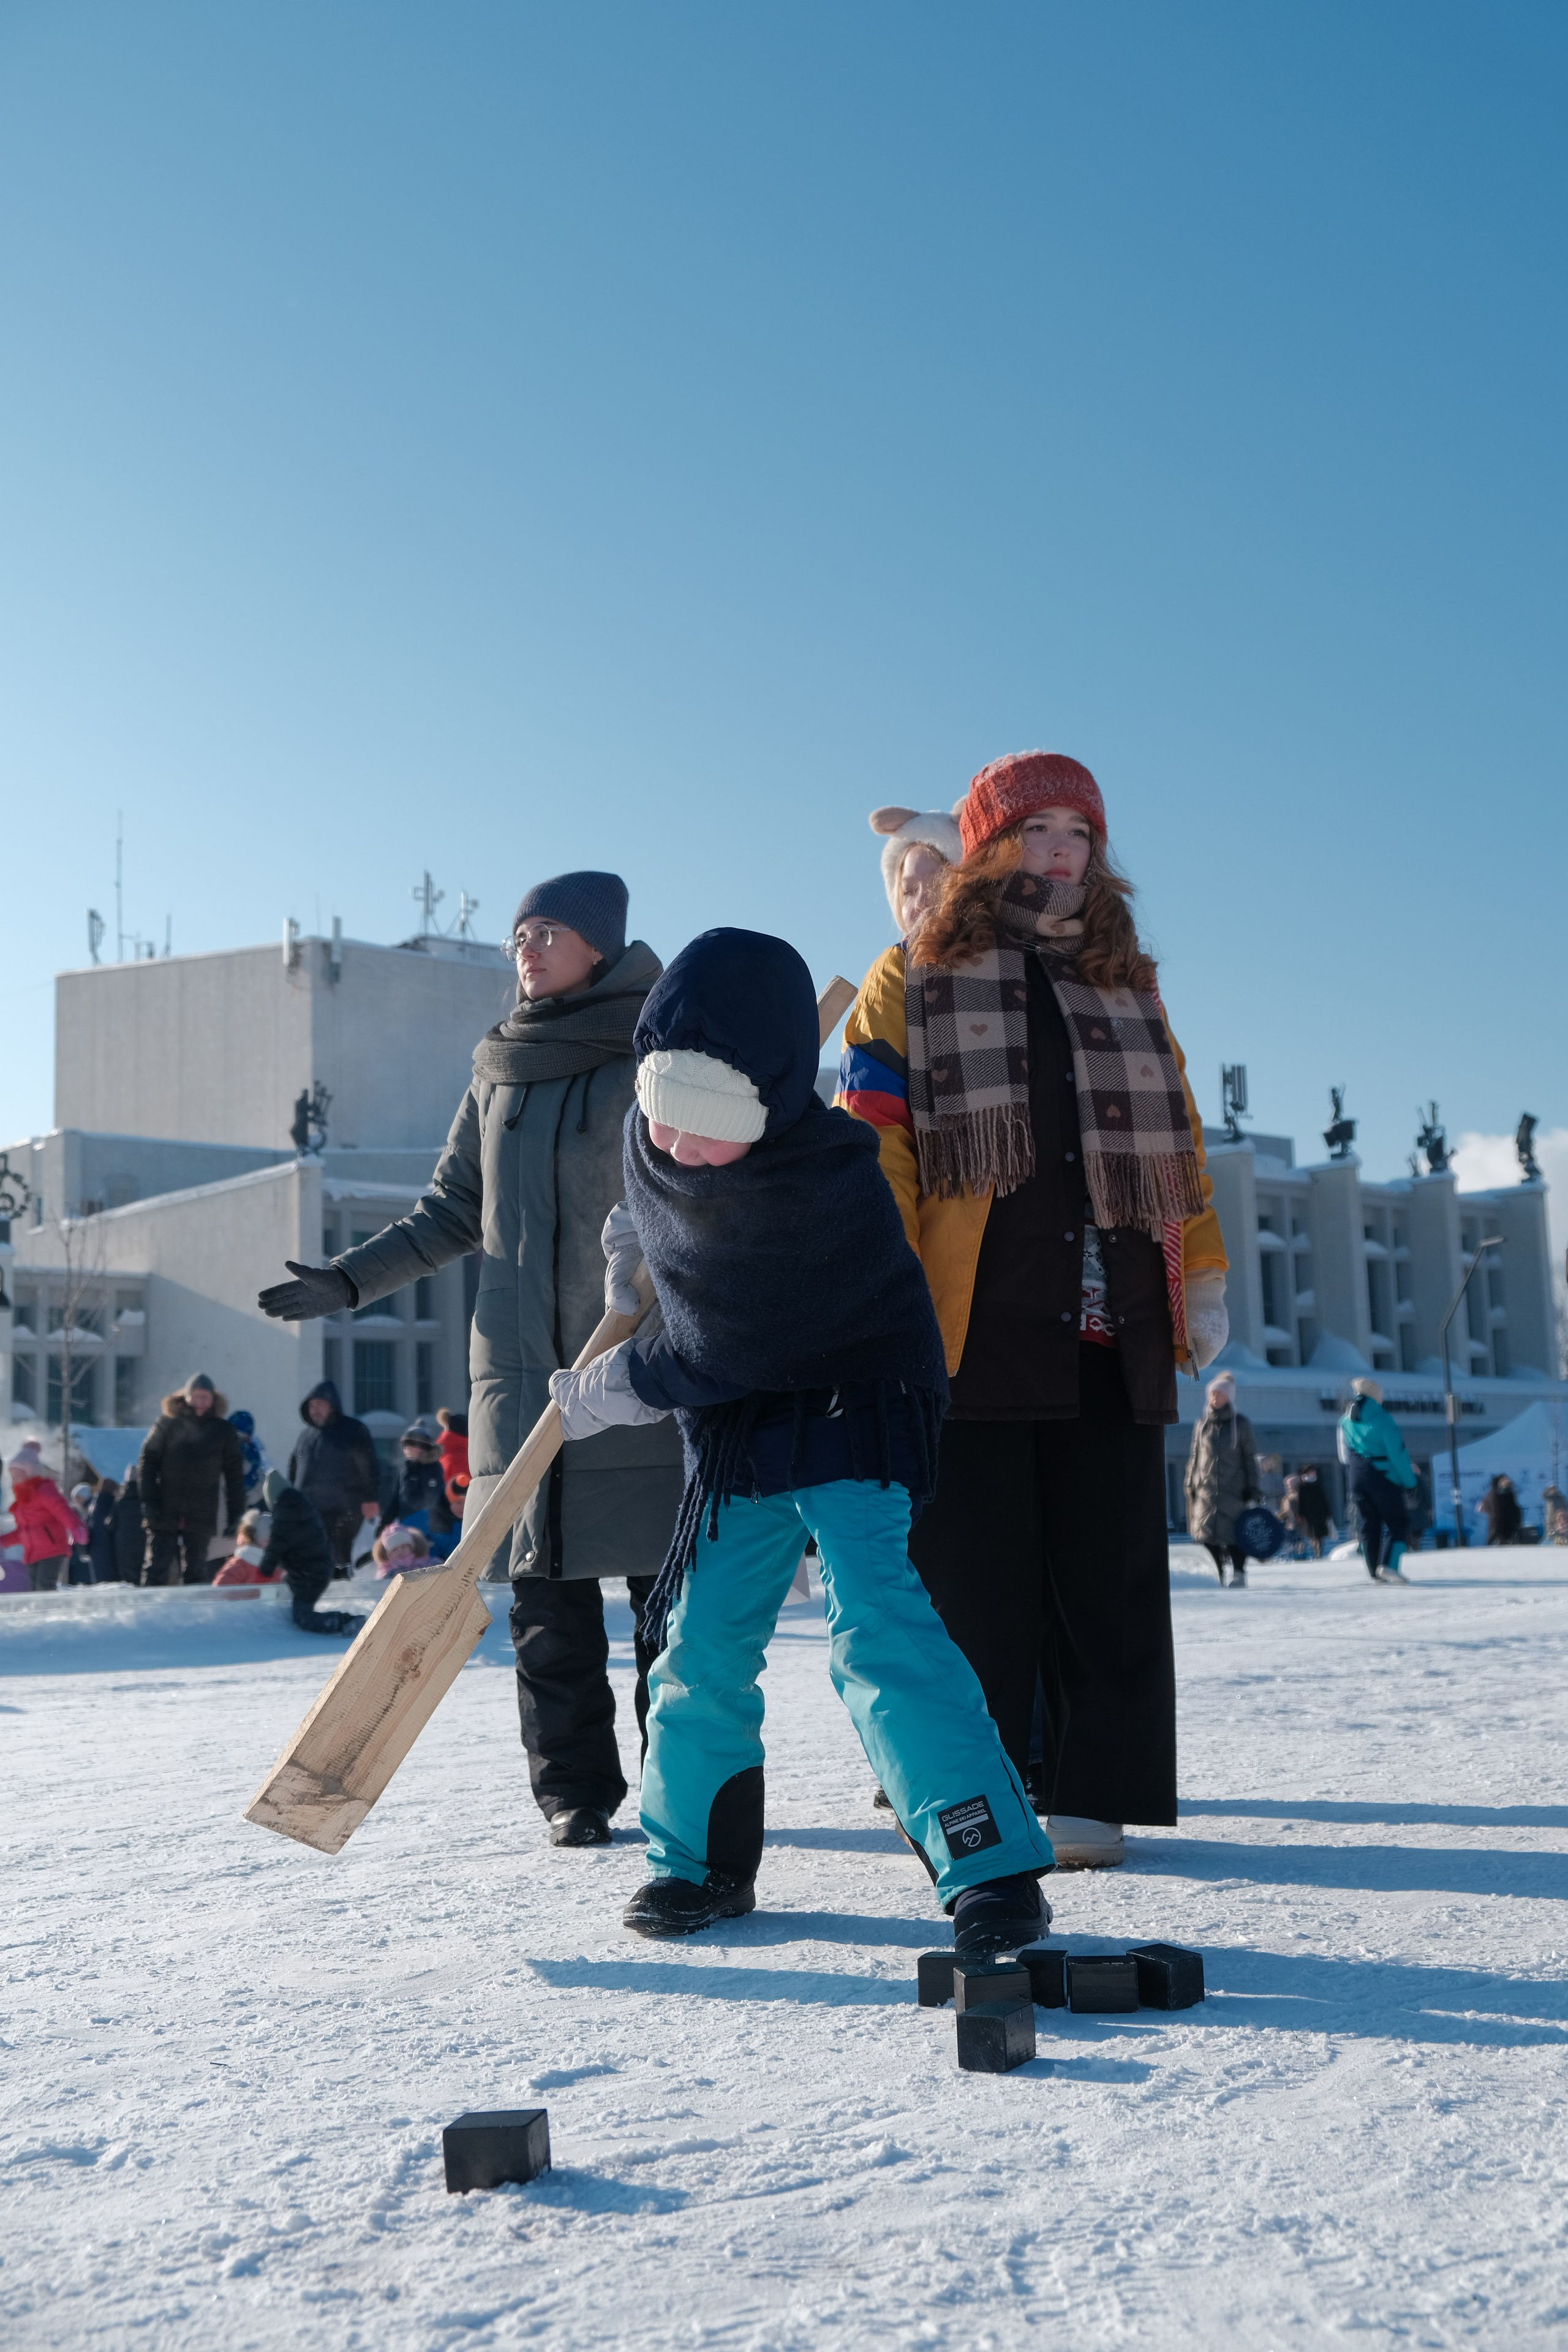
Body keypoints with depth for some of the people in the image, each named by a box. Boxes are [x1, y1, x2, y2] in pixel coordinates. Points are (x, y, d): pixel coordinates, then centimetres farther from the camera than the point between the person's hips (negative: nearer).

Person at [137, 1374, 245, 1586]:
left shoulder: (223, 1431, 6)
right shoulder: (167, 1424, 4)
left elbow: (234, 1474, 7)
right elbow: (148, 1461, 2)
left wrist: (235, 1513, 2)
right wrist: (149, 1501, -8)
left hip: (201, 1519, 1)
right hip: (165, 1513, -1)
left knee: (195, 1572, 5)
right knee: (157, 1568, -1)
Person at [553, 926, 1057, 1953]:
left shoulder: (818, 1191, -32)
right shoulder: (650, 1141, -8)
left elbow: (722, 1354, -24)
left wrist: (614, 1390, -13)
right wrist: (636, 1240, 15)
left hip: (855, 1414, -7)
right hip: (736, 1433, 7)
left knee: (877, 1629, -19)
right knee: (701, 1643, 6)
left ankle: (993, 1865, -14)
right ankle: (701, 1858, 24)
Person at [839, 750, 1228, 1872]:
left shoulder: (1131, 992, 20)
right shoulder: (912, 983, 8)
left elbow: (1178, 1145, 20)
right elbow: (872, 1149, 1)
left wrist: (1204, 1277, 11)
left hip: (1113, 1338, 3)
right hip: (971, 1337, -3)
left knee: (1109, 1577, 3)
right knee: (975, 1574, 0)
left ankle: (1094, 1795, 11)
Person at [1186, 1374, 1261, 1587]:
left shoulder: (1240, 1424, 4)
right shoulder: (1202, 1423, 11)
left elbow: (1250, 1458, 4)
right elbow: (1194, 1456, 14)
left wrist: (1251, 1488, -1)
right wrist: (1191, 1486, 9)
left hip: (1234, 1489, -2)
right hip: (1206, 1488, 3)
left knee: (1233, 1533, -7)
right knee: (1207, 1532, -3)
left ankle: (1238, 1573, 3)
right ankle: (1217, 1573, 5)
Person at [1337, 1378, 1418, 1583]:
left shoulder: (1345, 1421, 6)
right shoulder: (1382, 1419, -13)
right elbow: (1397, 1453, -13)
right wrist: (1409, 1481, -6)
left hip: (1357, 1478, 6)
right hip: (1383, 1477, -6)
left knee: (1369, 1525, 11)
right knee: (1398, 1522, 1)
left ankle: (1375, 1573, 8)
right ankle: (1390, 1565, -17)